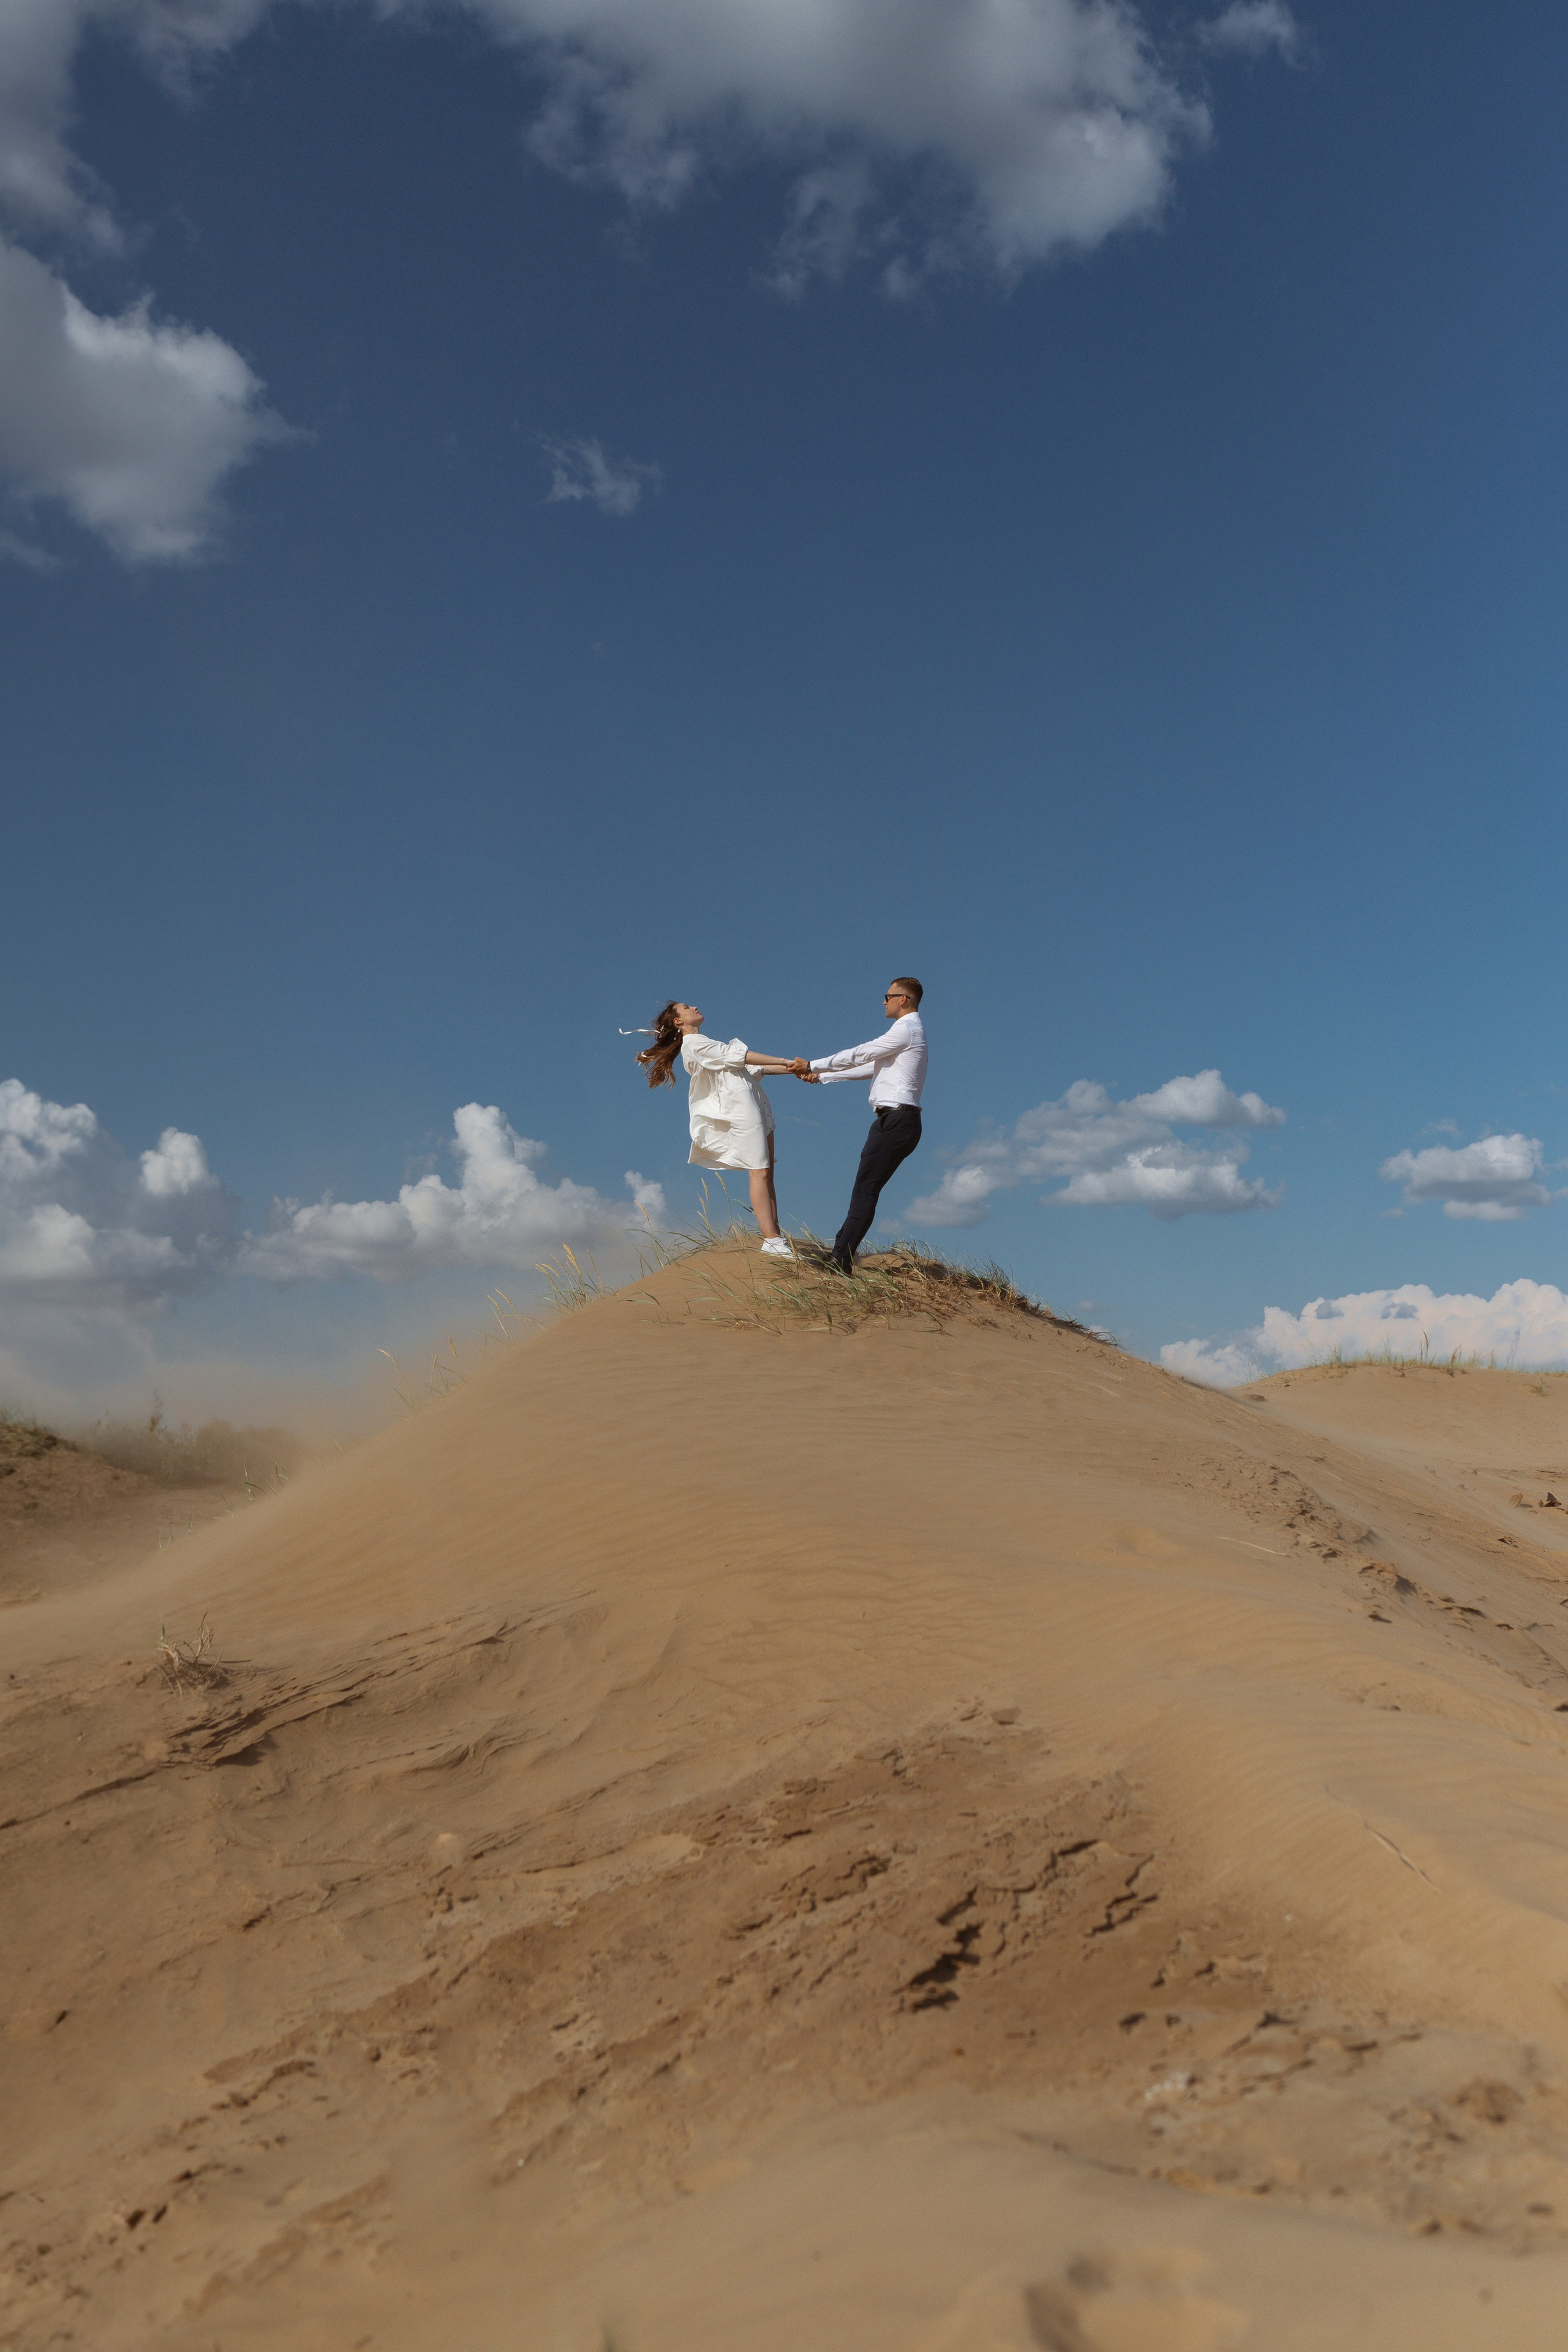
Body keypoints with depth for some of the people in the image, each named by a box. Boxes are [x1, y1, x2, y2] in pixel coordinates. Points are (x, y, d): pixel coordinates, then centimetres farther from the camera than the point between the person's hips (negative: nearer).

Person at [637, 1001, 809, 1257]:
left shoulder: (706, 1044, 28)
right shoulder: (693, 1043, 0)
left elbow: (752, 1067, 21)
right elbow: (737, 1056, -7)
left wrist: (793, 1070, 10)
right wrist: (786, 1061, -8)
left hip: (757, 1107, 9)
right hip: (739, 1105, -9)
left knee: (767, 1174, 1)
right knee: (760, 1172, -16)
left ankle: (776, 1239, -3)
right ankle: (772, 1242, -21)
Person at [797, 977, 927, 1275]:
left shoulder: (907, 1029, -8)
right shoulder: (908, 1031, 25)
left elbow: (860, 1055, -7)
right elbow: (868, 1065, 26)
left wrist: (813, 1066, 1)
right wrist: (822, 1077, 24)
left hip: (895, 1119, -10)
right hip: (897, 1120, 10)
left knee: (866, 1189, -13)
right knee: (867, 1189, 7)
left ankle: (842, 1260, -16)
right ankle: (843, 1249, 6)